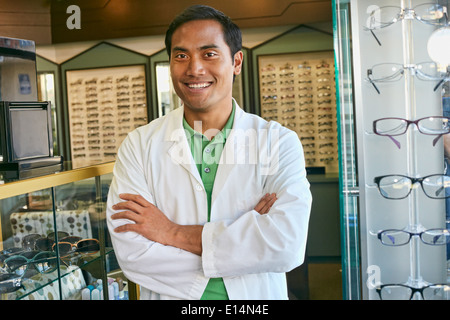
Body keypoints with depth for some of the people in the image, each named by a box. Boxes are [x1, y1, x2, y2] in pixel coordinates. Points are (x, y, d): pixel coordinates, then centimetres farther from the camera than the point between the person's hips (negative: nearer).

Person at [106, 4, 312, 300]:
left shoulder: (279, 142, -11)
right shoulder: (139, 145, -9)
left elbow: (288, 244, -25)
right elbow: (131, 253, -19)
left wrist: (175, 233, -21)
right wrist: (245, 239, -22)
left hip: (256, 297, 0)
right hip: (171, 295, 0)